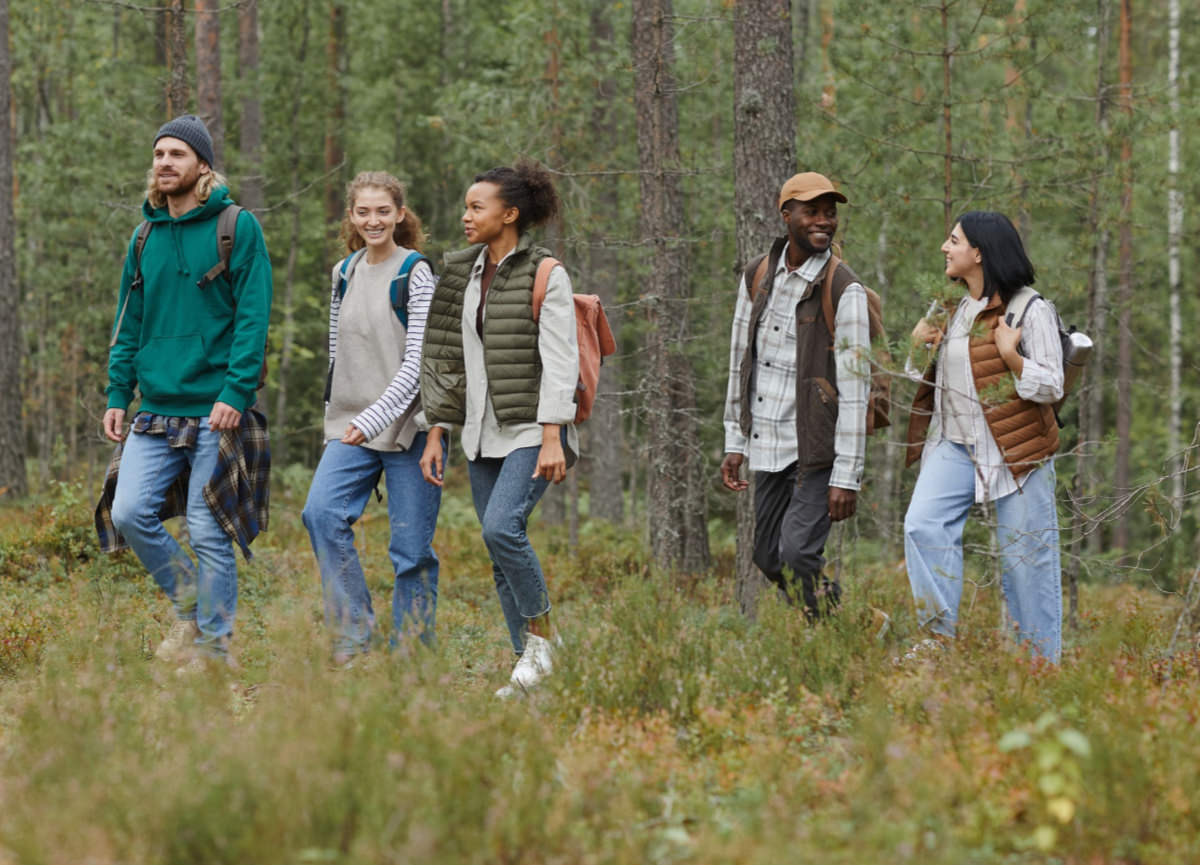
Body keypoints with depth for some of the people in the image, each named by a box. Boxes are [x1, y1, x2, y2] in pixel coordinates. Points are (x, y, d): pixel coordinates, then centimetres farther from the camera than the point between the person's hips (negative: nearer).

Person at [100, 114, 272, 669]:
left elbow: (253, 317, -10)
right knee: (129, 513, -6)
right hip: (156, 410, 5)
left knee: (209, 533, -2)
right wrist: (117, 394, 6)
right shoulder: (146, 237, 13)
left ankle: (213, 649, 9)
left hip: (216, 410, -5)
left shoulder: (237, 228, -4)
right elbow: (129, 325, 16)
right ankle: (188, 602, 17)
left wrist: (235, 393, -18)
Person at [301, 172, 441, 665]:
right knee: (322, 513, -17)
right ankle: (354, 636, -11)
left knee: (412, 547, -3)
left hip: (408, 426, -5)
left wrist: (374, 419, -21)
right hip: (352, 425, 5)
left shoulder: (416, 273, -6)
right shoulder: (344, 273, 12)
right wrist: (339, 420, 16)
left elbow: (418, 362, -13)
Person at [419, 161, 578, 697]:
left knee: (502, 527, -23)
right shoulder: (461, 273, 11)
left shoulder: (545, 276, -7)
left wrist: (552, 438, -20)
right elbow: (444, 356, 14)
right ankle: (528, 661, 11)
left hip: (531, 429, -7)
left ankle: (540, 632, -5)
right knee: (501, 554, 5)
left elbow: (559, 361, -13)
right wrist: (437, 432, 10)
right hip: (482, 432, 7)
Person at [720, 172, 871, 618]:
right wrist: (735, 443, 12)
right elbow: (741, 360, 14)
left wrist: (847, 476, -18)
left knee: (798, 552, -17)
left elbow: (854, 387, -15)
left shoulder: (844, 290, -12)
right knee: (769, 556, 12)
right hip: (768, 447, 7)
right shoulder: (757, 275, 6)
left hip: (817, 448, -6)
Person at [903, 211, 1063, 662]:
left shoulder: (1029, 311, -8)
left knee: (1025, 556, -1)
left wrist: (1011, 355, -24)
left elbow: (1051, 387, -10)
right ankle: (939, 639, -10)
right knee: (922, 526, -14)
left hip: (1014, 449, -6)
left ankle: (1042, 665, 9)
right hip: (955, 444, 6)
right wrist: (918, 345, 9)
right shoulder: (954, 310, 14)